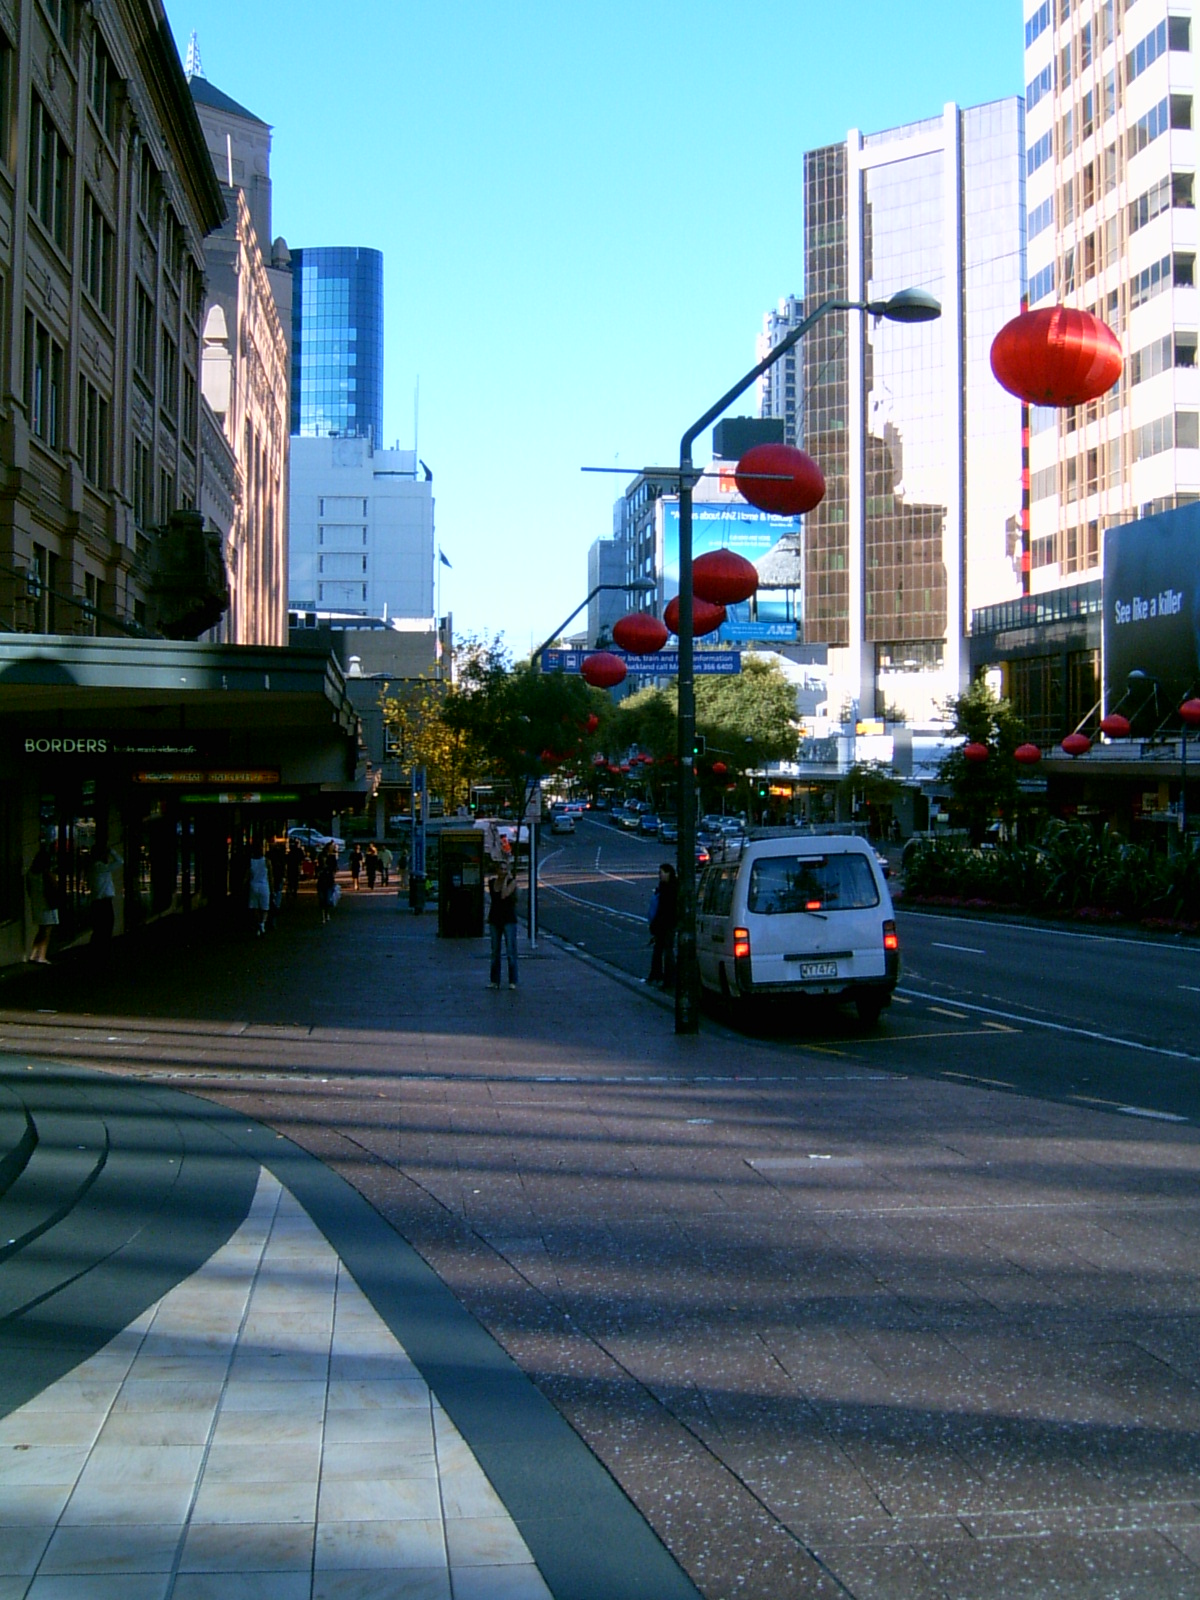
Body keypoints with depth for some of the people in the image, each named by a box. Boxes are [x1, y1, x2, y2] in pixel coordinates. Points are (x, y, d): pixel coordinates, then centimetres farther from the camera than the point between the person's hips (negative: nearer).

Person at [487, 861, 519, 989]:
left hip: (509, 919, -5)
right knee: (495, 952, 8)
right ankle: (495, 981, 13)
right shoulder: (492, 882, 8)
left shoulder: (512, 881, -6)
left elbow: (504, 895, -21)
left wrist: (506, 879, -14)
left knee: (511, 951, -6)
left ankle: (512, 981, -2)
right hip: (494, 918, 5)